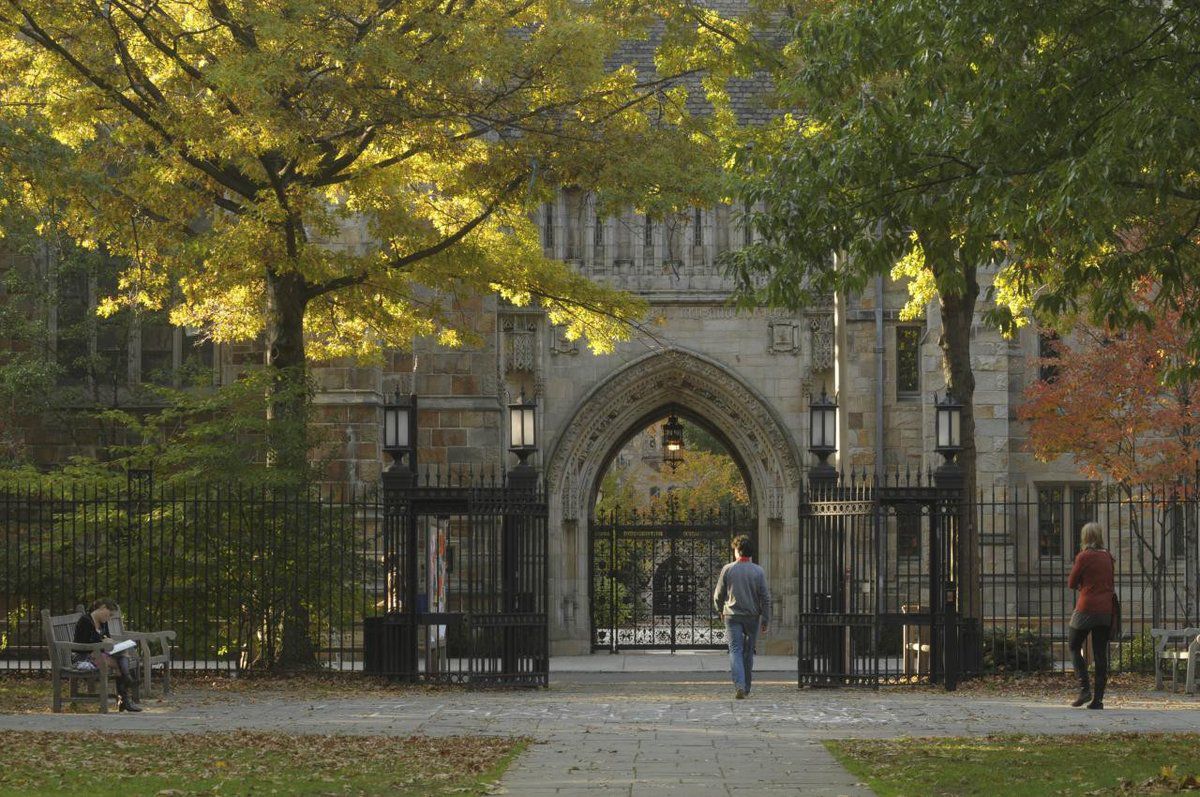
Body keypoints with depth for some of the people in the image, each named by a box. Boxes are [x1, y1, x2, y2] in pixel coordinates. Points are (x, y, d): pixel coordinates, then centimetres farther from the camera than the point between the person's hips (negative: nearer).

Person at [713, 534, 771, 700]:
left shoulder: (727, 569, -3)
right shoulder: (758, 571, -1)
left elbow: (718, 594, 4)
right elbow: (765, 598, -3)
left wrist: (720, 610, 24)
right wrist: (766, 620, 3)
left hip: (732, 616, -1)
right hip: (752, 616, 1)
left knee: (735, 650, -4)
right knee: (748, 652, 12)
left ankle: (739, 685, -23)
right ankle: (746, 689, 18)